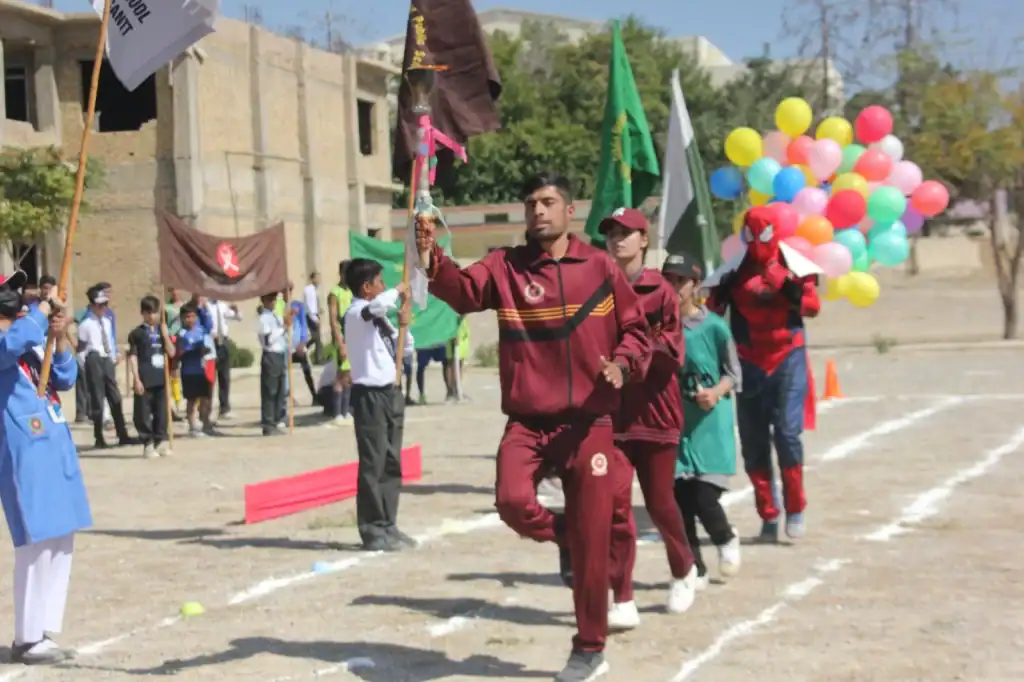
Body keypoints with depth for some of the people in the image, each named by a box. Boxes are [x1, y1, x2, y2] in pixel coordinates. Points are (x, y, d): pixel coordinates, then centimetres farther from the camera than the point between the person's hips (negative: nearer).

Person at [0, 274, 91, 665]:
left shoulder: (34, 340, 14)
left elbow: (66, 380, 12)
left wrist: (59, 339, -2)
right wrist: (41, 310, -17)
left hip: (55, 448, 9)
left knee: (60, 542, 11)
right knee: (35, 544, -7)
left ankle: (44, 632, 20)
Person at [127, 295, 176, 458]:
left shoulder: (162, 331, 12)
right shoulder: (137, 333, -2)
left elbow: (171, 353, 6)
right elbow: (133, 357, -6)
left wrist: (165, 335, -6)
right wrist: (136, 379, -13)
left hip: (160, 379, 4)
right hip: (144, 380, -4)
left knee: (161, 412, 7)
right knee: (143, 413, -2)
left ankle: (161, 442, 15)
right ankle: (148, 445, 5)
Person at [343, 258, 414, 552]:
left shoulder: (380, 317, 15)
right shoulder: (356, 314, -10)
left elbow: (404, 349, 25)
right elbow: (378, 306, -35)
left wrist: (404, 324, 7)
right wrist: (398, 291, -15)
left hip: (391, 393, 9)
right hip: (371, 395, -9)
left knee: (392, 464, 12)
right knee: (373, 465, -5)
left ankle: (388, 526, 20)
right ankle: (373, 532, 0)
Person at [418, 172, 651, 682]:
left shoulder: (600, 267, 1)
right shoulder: (505, 266, 1)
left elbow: (635, 329, 6)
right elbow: (463, 291, -17)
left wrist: (623, 363, -15)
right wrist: (433, 258, -37)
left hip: (589, 423, 0)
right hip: (527, 422, 1)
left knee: (591, 543, 3)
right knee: (512, 501, -25)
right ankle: (560, 536, 12)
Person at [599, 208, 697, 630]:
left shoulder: (659, 291, -3)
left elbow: (673, 354, -7)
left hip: (654, 410, -2)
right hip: (611, 412, 2)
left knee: (659, 502, 10)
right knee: (615, 503, -8)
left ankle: (684, 570, 39)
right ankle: (623, 602, -3)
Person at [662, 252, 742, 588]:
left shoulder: (714, 327, -9)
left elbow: (734, 373, 1)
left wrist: (716, 392, -17)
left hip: (710, 425, -3)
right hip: (674, 425, 3)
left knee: (704, 498, -9)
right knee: (680, 500, 3)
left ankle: (726, 540, 25)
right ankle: (694, 569, 21)